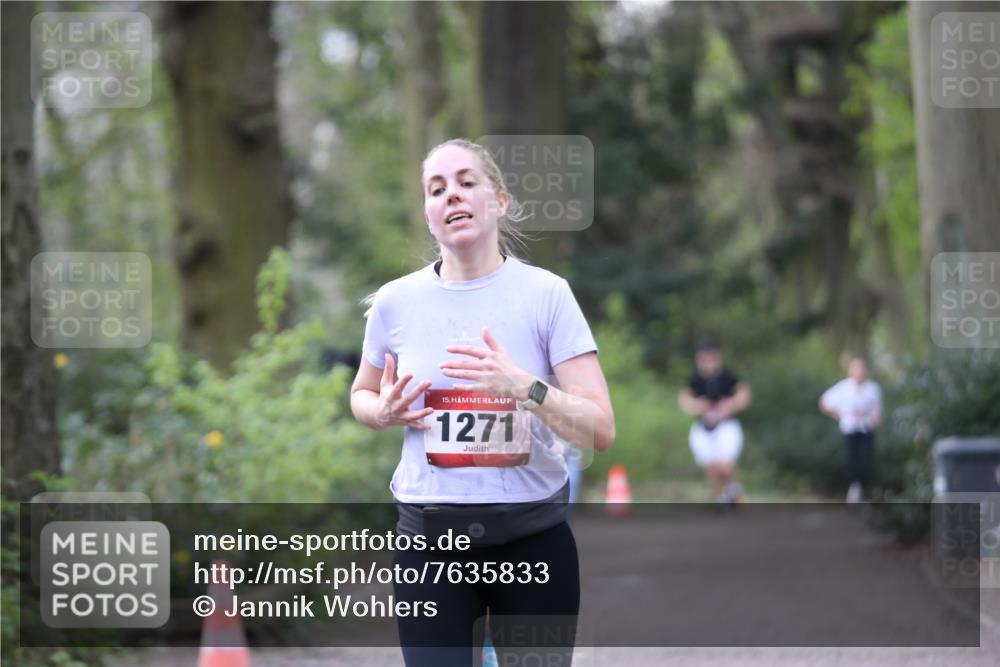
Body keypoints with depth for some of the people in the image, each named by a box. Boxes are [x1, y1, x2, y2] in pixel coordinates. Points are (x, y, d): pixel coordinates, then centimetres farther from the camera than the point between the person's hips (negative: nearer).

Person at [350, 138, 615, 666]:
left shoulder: (546, 294, -6)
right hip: (430, 538, 1)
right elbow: (361, 396, 19)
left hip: (533, 537, -1)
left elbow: (600, 431, -10)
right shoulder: (396, 301, 0)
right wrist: (386, 412, -5)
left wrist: (524, 387, -26)